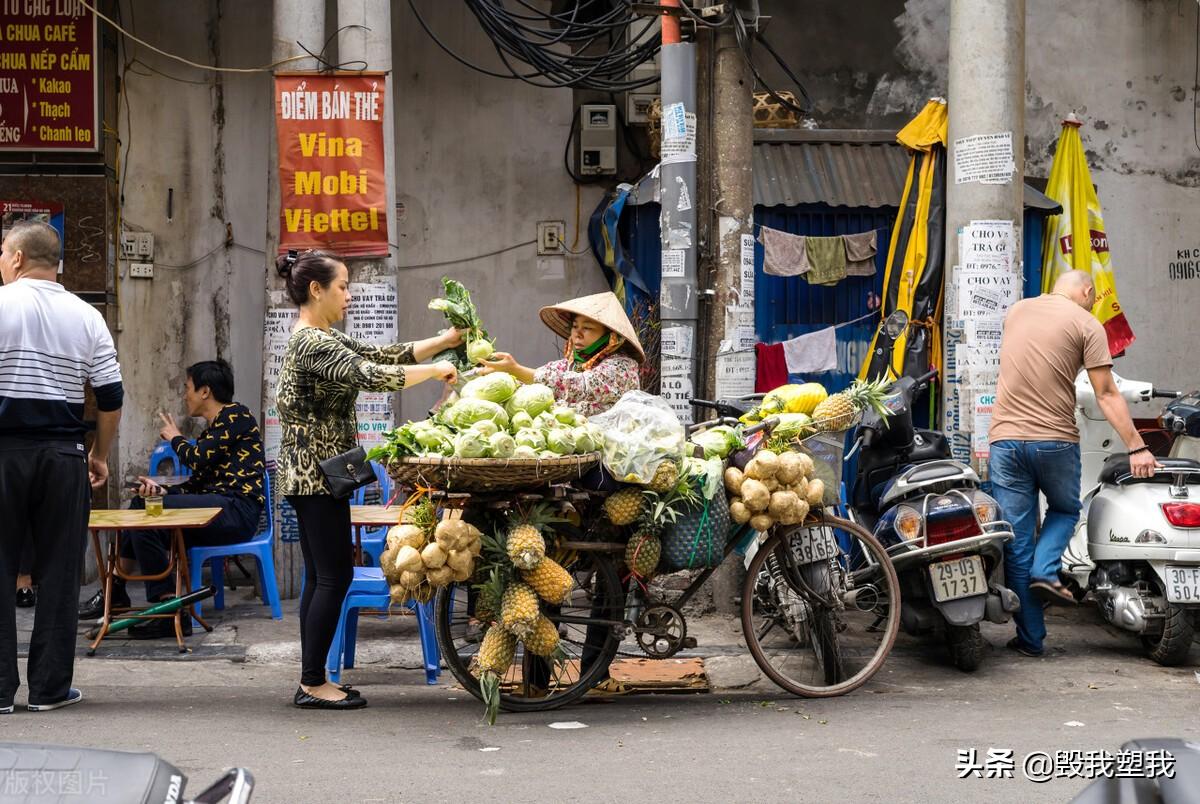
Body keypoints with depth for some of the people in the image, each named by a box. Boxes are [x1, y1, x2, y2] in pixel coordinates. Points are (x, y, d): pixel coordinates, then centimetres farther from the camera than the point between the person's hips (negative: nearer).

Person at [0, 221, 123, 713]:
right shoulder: (86, 317, 7)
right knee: (58, 571, 6)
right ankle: (50, 687, 8)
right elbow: (111, 396, 5)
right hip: (63, 454, 3)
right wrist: (100, 456, 16)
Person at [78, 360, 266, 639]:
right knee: (141, 505, 7)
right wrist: (163, 491, -1)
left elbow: (199, 458, -12)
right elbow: (198, 482, 18)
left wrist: (176, 438, 9)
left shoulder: (235, 414, -3)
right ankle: (114, 593, 3)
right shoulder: (211, 430, 26)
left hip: (236, 510, -10)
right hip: (217, 509, 10)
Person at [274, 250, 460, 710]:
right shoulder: (314, 344, -16)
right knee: (334, 574, -6)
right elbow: (373, 376, -26)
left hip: (309, 475, 10)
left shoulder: (320, 340, 16)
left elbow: (382, 355, 16)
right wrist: (436, 371, -16)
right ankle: (313, 684, -2)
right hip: (317, 473, -10)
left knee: (321, 576, 11)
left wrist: (444, 342, 7)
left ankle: (312, 681, 13)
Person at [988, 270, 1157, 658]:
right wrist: (1137, 448, -5)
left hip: (1005, 438, 3)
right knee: (1065, 510, 25)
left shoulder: (1016, 311, 12)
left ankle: (1030, 637, 7)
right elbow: (1107, 396, -6)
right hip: (1055, 441, -3)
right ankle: (1045, 571, -1)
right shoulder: (1086, 324, -2)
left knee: (1016, 543, 5)